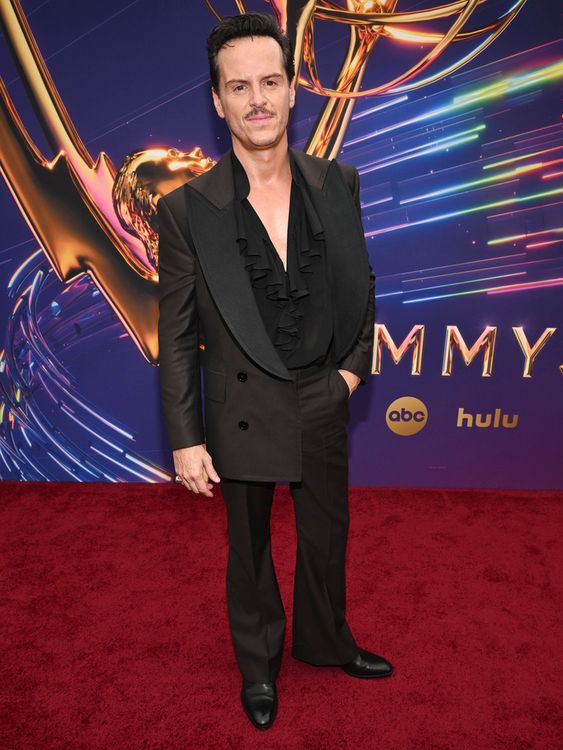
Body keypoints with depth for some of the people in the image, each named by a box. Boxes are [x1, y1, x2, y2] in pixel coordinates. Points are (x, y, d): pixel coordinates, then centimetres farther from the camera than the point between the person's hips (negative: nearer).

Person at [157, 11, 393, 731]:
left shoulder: (338, 183, -4)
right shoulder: (186, 208, -14)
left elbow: (361, 281, 9)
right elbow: (176, 337, -9)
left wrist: (356, 363, 0)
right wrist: (185, 439, -8)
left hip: (324, 401, 3)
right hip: (243, 411, -2)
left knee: (327, 535, 22)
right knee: (249, 549, 19)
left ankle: (326, 643, 52)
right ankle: (257, 664, 47)